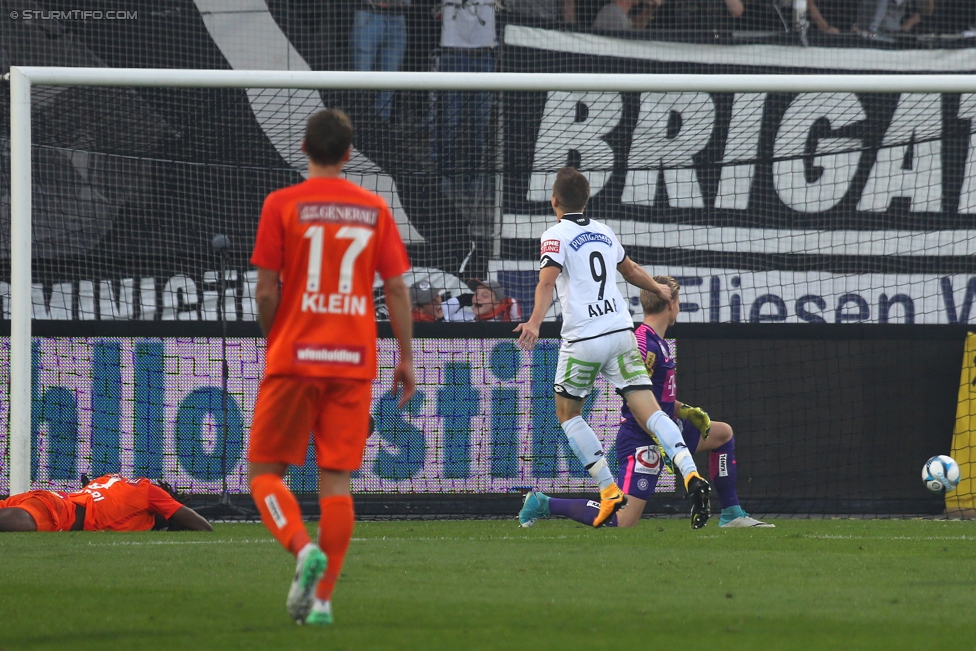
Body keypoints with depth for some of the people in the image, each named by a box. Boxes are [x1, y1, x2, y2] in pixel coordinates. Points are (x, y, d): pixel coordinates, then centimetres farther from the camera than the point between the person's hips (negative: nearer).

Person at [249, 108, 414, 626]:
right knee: (335, 480, 5)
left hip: (294, 358, -2)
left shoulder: (282, 205, -2)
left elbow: (266, 291, -4)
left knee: (266, 472, 5)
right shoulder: (374, 209, 5)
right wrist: (406, 358, 10)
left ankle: (303, 548, -21)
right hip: (354, 362, 2)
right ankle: (322, 598, 0)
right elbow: (397, 288, 4)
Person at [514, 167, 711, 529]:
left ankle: (609, 490, 6)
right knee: (648, 410, -2)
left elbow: (547, 280, -19)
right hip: (621, 329, 5)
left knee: (567, 412, 14)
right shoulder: (603, 233, 18)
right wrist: (659, 290, 54)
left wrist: (534, 322, -33)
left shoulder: (557, 235, -1)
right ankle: (690, 475, -23)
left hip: (584, 339, -5)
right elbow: (630, 270, 35)